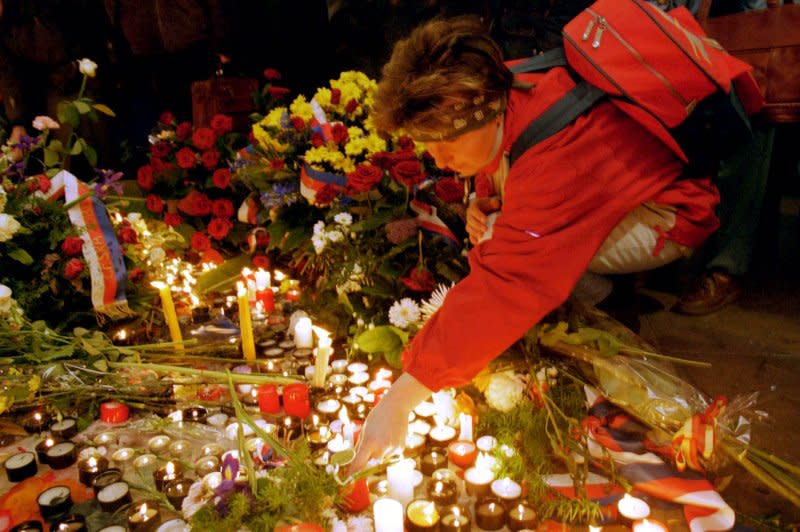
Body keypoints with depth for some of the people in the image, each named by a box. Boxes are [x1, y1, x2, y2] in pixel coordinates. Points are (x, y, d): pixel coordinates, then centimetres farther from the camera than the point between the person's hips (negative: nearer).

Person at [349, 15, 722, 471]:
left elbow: (505, 284, -43)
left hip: (673, 215, -8)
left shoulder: (557, 154, -38)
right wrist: (483, 204, -15)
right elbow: (498, 180, 10)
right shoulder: (497, 103, -12)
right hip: (604, 195, 9)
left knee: (507, 242, -27)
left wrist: (402, 397, -41)